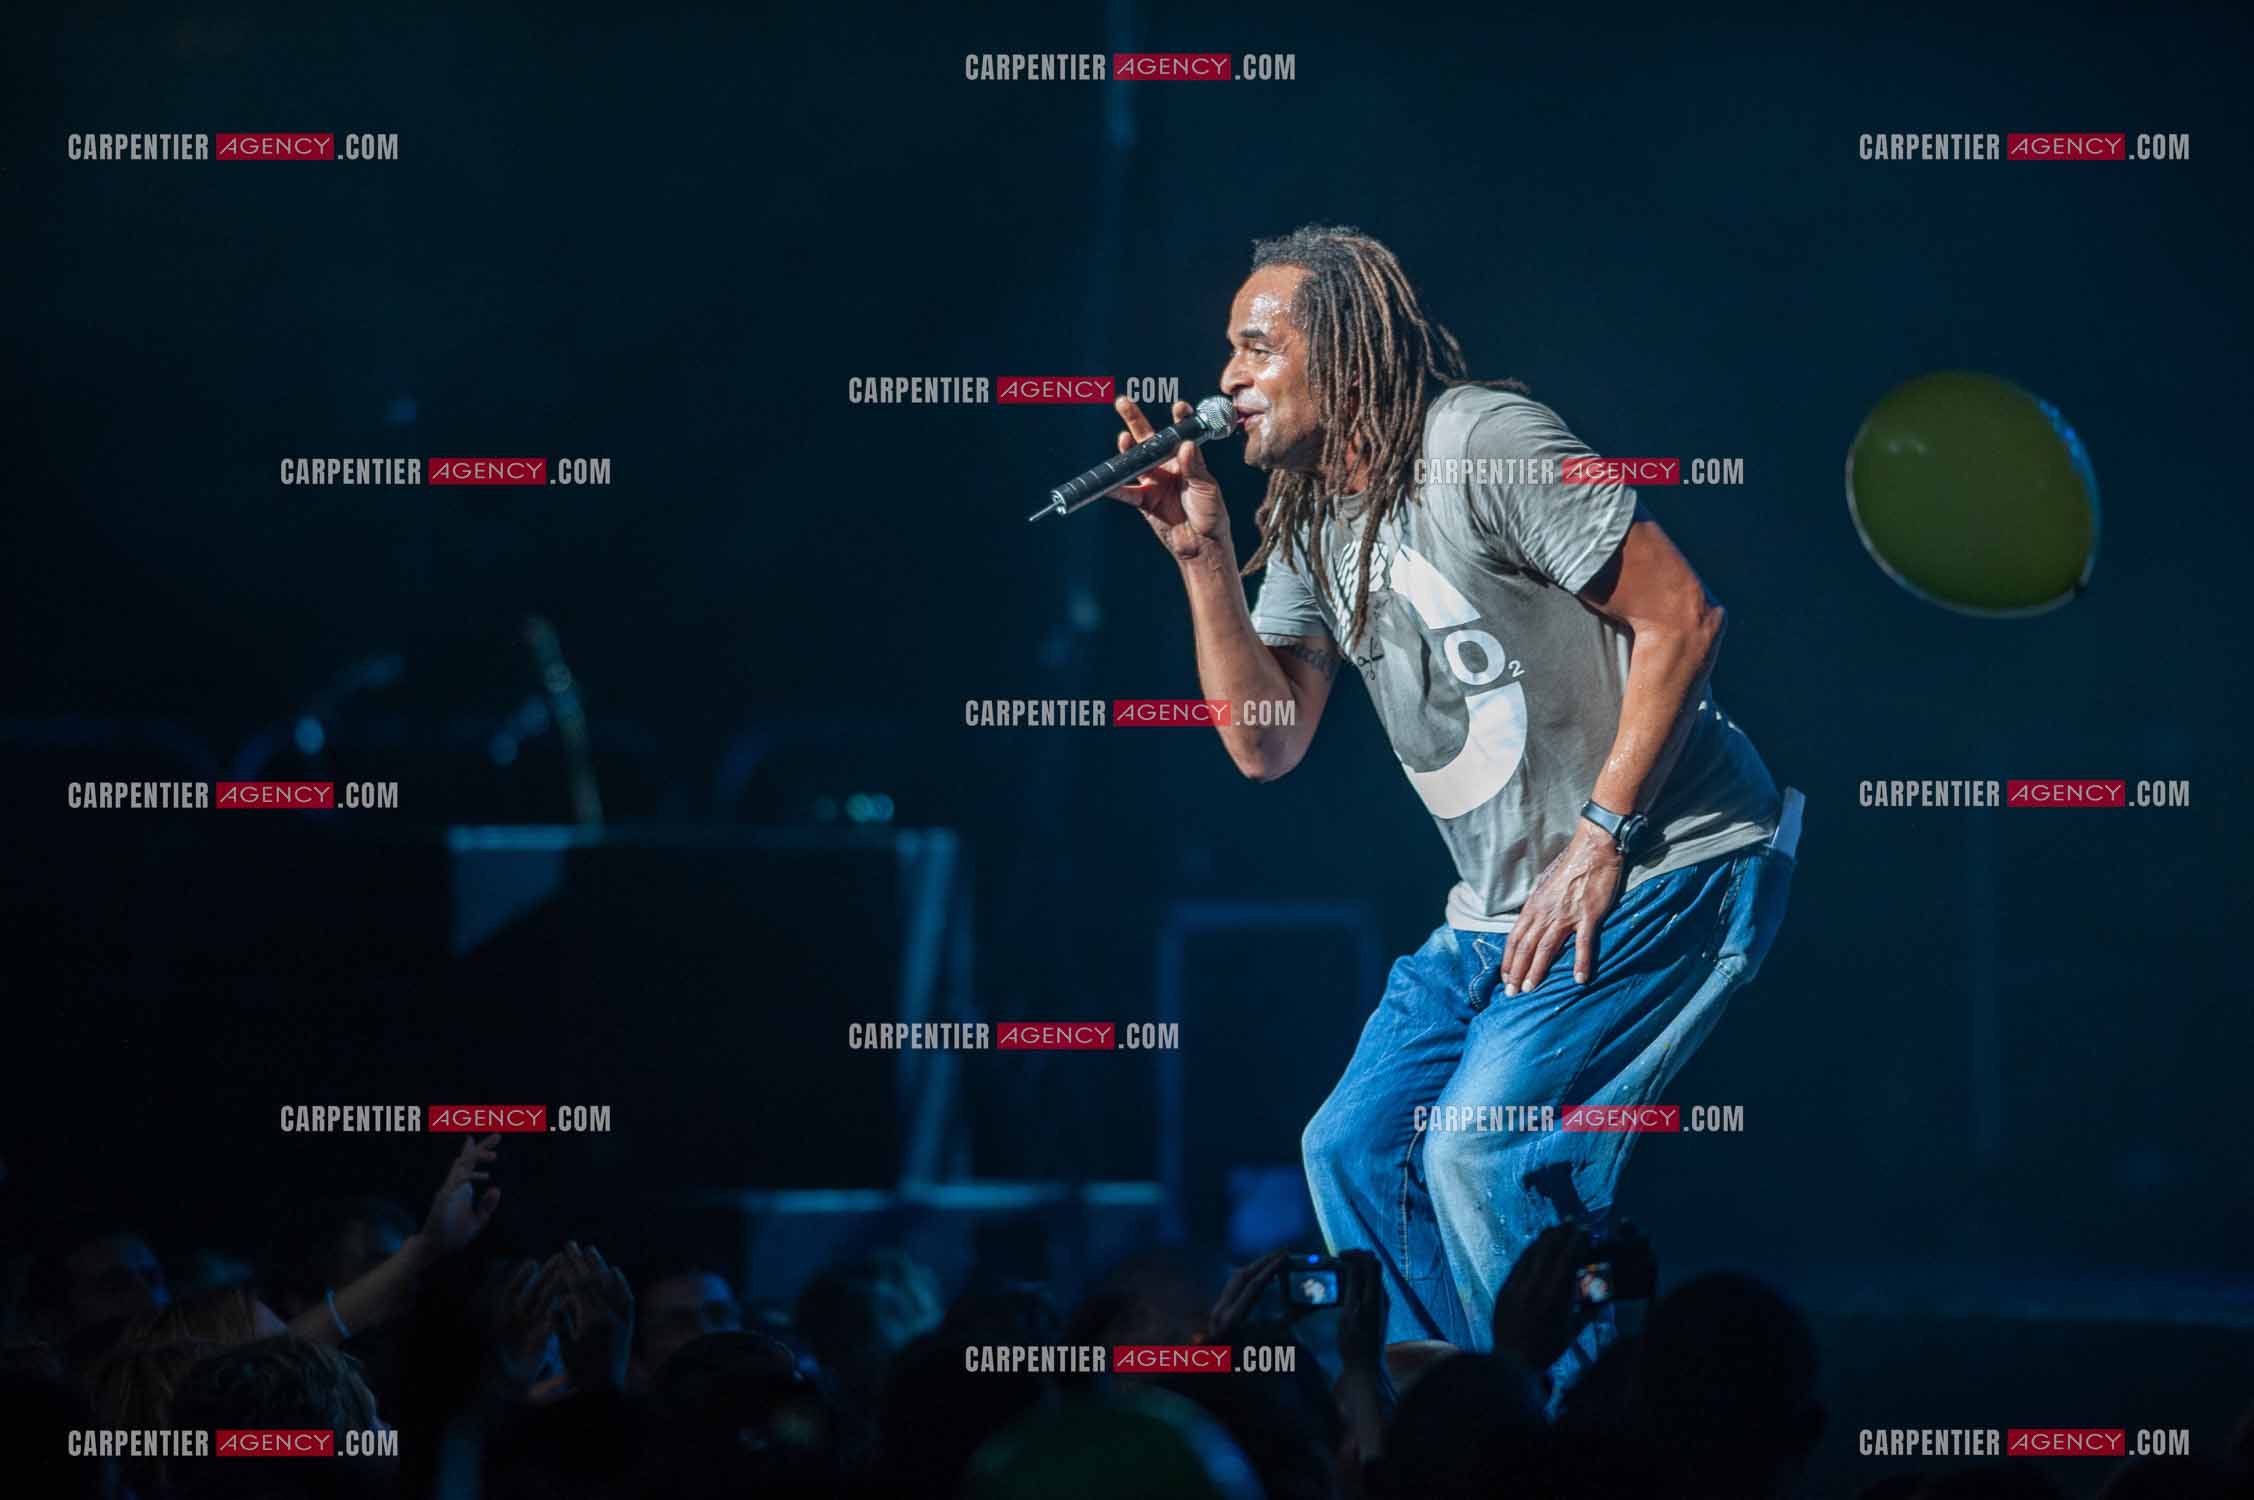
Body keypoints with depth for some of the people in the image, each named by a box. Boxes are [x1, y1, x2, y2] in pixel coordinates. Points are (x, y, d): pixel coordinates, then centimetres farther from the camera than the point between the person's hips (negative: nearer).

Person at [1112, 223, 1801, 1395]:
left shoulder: (1481, 442, -14)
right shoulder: (1310, 523, 12)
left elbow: (1679, 618, -17)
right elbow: (1267, 742, 10)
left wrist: (1600, 839, -18)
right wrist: (1201, 552, 0)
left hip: (1661, 870, -9)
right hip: (1501, 906, 9)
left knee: (1482, 1152, -20)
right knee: (1354, 1149, 5)